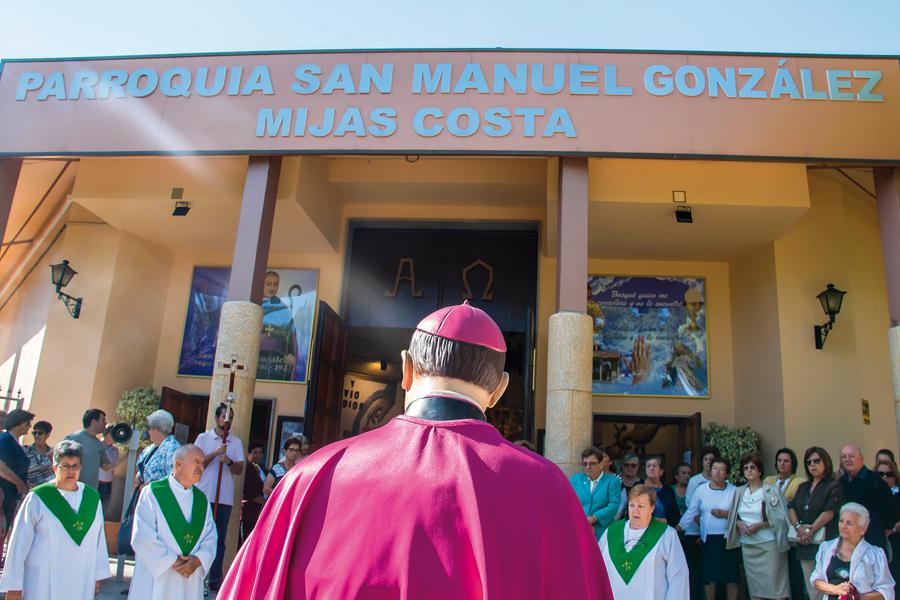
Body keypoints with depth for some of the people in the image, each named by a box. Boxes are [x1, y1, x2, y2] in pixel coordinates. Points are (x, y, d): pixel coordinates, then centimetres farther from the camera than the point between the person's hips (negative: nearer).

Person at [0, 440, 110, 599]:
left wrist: (98, 575, 8)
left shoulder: (92, 498, 4)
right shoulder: (37, 498, -6)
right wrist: (14, 586, -4)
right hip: (42, 584, -3)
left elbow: (99, 538, 8)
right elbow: (19, 543, -4)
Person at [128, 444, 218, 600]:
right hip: (155, 582, -4)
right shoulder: (153, 492, -4)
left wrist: (198, 560, -13)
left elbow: (210, 537, 5)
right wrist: (172, 561, -12)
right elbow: (141, 536, -11)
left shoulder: (202, 500, 10)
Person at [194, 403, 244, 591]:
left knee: (219, 539, 4)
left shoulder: (236, 442, 11)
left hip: (225, 498, 2)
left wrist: (229, 461, -14)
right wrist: (215, 453, -13)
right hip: (204, 496, -2)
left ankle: (215, 579, 9)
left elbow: (239, 469, 6)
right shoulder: (203, 438, 5)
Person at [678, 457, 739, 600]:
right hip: (708, 539, 1)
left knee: (731, 576, 6)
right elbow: (690, 513, 0)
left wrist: (725, 514, -17)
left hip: (728, 538, -1)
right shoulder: (701, 490, -1)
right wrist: (677, 529, -4)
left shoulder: (733, 491, -3)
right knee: (709, 575, 7)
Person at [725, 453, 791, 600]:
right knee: (754, 585, 8)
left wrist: (759, 525, -16)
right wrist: (740, 524, -6)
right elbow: (733, 516, 15)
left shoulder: (772, 490, -5)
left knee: (773, 585, -3)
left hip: (769, 544, -4)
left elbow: (780, 517, -8)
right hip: (747, 545, 4)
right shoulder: (739, 492, 9)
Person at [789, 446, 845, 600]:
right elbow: (791, 508, 11)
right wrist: (798, 526, -7)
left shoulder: (834, 486, 0)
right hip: (805, 544, 6)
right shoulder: (803, 487, 19)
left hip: (825, 543, -6)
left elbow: (829, 511, -11)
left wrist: (811, 530, -13)